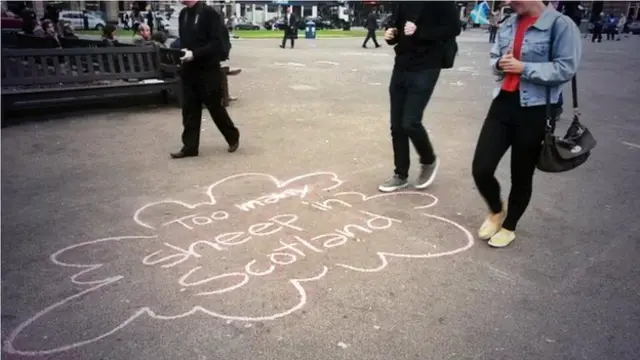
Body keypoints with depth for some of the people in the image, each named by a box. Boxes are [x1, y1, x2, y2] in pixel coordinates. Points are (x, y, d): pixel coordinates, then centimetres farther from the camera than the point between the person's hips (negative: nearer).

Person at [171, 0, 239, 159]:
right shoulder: (183, 14, 11)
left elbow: (217, 43, -17)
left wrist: (194, 54, -23)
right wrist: (181, 52, 1)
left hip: (208, 69, -6)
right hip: (188, 69, 6)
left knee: (215, 106, 4)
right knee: (189, 109, 6)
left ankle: (233, 136, 25)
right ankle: (190, 146, 14)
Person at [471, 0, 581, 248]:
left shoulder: (560, 25, -9)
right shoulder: (508, 26, 8)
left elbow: (565, 69, -13)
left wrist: (523, 68, -18)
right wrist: (499, 64, -4)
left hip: (534, 111, -4)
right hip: (503, 104, 5)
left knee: (521, 175, 9)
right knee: (481, 169, -1)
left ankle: (509, 227, 33)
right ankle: (496, 211, 30)